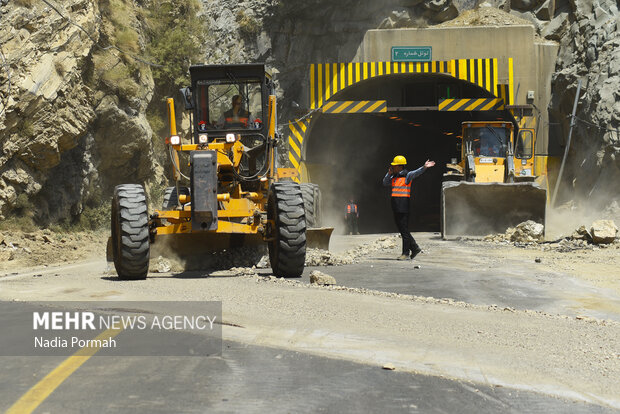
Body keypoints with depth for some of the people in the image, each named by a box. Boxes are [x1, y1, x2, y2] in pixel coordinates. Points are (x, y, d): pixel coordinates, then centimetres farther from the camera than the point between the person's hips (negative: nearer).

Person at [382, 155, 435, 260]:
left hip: (403, 206, -9)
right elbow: (385, 183, 20)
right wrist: (389, 173, 4)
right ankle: (414, 248, 21)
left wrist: (424, 167, -42)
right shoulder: (394, 177, 17)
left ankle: (406, 253, 0)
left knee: (404, 229, -5)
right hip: (396, 207, 9)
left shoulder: (407, 176, -8)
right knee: (401, 229, 12)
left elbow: (416, 172, -23)